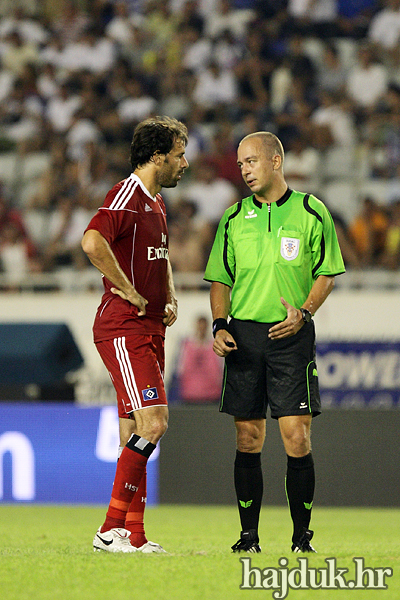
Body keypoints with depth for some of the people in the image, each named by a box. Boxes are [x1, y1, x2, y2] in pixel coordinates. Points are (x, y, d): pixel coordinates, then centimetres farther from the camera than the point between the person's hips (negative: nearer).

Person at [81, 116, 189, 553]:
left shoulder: (155, 203, 18)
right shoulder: (126, 196, -13)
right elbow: (92, 241, -32)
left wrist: (169, 298, 19)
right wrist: (129, 292, -23)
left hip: (149, 330, 10)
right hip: (123, 329, -10)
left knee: (134, 435, 8)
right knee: (153, 423, -17)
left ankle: (133, 533, 10)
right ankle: (112, 528, -13)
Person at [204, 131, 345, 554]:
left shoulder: (311, 213, 2)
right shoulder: (234, 219, 9)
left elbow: (327, 273, 6)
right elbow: (220, 280, 14)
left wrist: (304, 312, -10)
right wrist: (219, 326, -1)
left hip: (292, 334, -2)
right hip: (244, 334, 2)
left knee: (296, 439, -7)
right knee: (248, 439, 2)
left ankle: (302, 536, 2)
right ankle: (249, 535, 10)